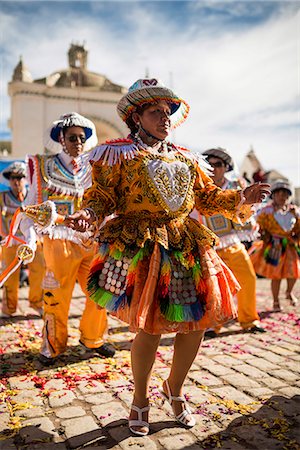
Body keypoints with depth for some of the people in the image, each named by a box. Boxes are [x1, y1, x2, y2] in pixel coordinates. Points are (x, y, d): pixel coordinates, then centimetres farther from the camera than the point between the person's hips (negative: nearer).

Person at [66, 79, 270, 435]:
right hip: (141, 246, -5)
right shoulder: (120, 153, 4)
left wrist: (239, 198, 7)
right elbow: (103, 194, -2)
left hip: (187, 245, 6)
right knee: (149, 326, -6)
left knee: (197, 321, 4)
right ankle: (140, 399, 23)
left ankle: (174, 389, 31)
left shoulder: (183, 157, 19)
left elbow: (205, 197, 20)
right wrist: (88, 213, -23)